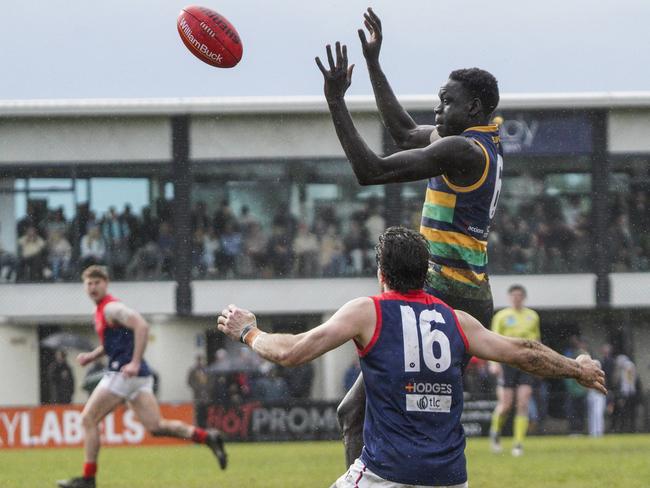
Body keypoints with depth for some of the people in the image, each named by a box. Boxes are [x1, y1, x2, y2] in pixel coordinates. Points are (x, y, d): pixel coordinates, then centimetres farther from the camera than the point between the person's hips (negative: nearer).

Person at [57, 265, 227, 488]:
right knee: (156, 426, 3)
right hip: (139, 377, 10)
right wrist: (92, 355, 18)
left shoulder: (111, 308, -11)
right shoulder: (101, 310, 20)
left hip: (123, 373, -10)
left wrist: (135, 363, -29)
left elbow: (141, 326, -26)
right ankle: (207, 437, -3)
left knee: (88, 419, -2)